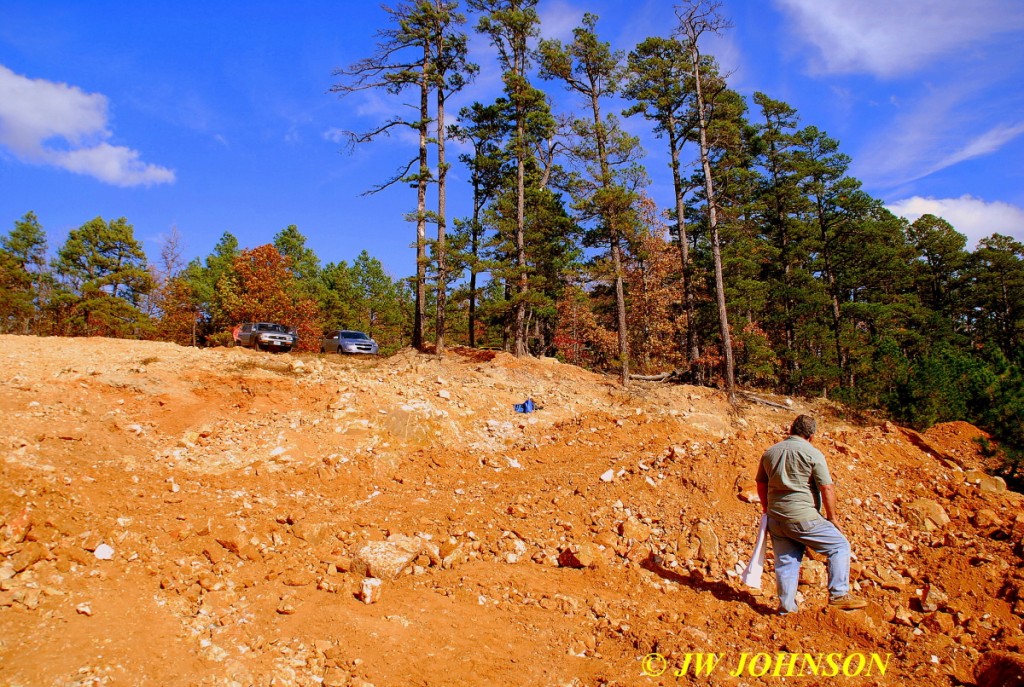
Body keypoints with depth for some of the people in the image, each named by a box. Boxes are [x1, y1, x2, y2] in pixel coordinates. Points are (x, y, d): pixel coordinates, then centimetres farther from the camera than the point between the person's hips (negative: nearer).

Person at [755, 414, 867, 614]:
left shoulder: (769, 453, 10)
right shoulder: (813, 454, -7)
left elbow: (761, 483, 18)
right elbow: (827, 488, -9)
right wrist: (832, 517, 1)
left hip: (776, 518, 6)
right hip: (803, 517, -6)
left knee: (785, 562, 12)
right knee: (839, 546, 11)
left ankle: (786, 606, 15)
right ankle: (838, 595, 8)